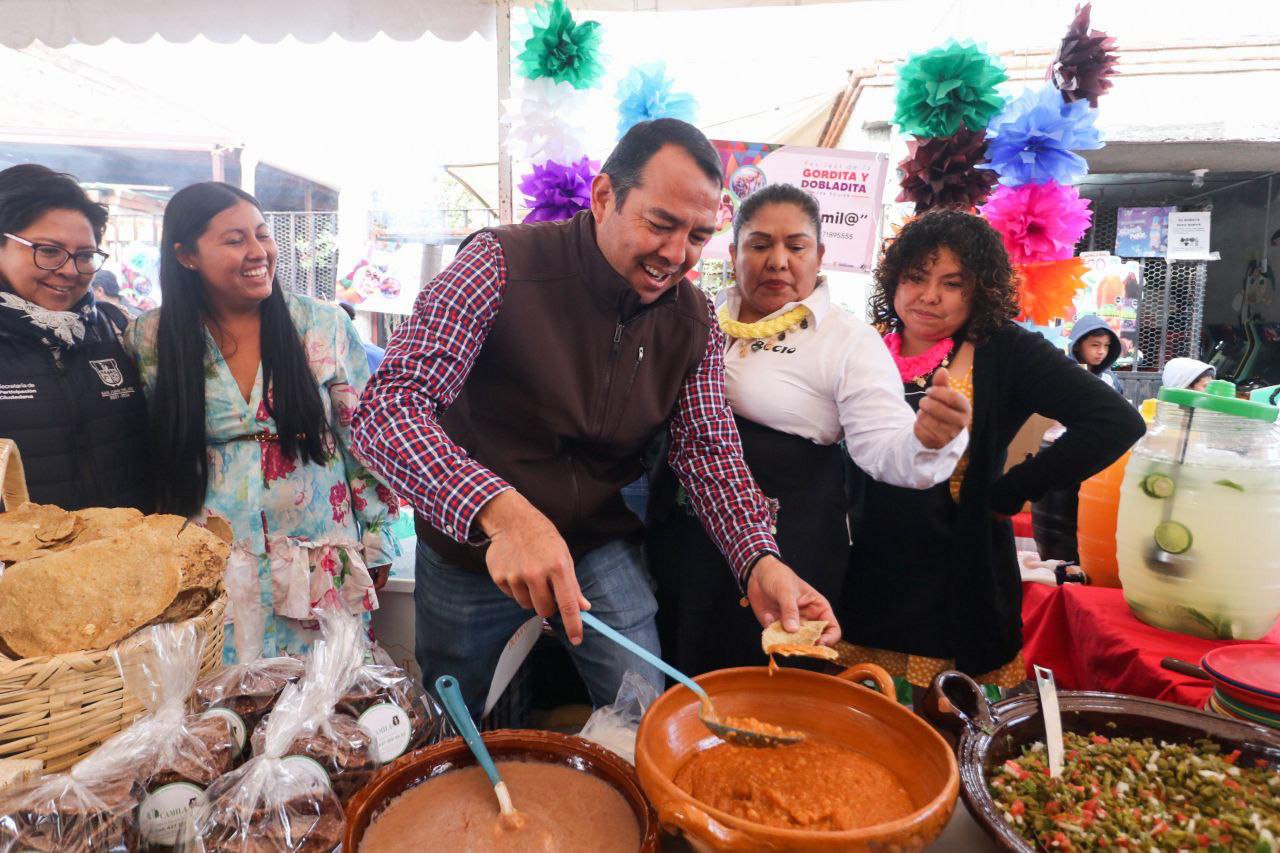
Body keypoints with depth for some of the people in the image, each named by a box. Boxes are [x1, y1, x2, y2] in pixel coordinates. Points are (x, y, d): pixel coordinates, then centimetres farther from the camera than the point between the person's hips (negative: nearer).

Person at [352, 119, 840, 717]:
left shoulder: (693, 320, -8)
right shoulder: (502, 264, -23)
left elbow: (709, 451, -10)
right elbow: (388, 407, -32)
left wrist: (760, 562, -30)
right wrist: (499, 510, -50)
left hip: (599, 548, 2)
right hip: (467, 546, -1)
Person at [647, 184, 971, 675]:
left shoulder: (848, 341, -6)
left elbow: (883, 447, -15)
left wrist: (926, 441, -35)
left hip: (783, 545, -4)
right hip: (679, 529, 5)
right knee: (673, 679, 17)